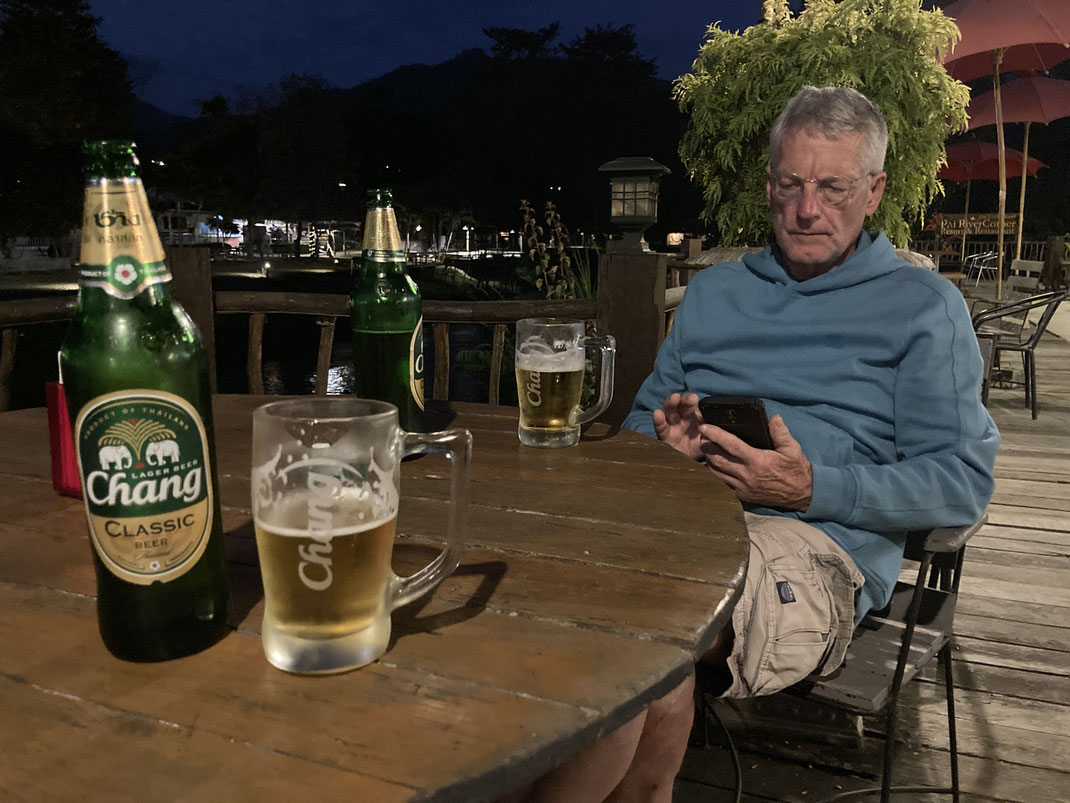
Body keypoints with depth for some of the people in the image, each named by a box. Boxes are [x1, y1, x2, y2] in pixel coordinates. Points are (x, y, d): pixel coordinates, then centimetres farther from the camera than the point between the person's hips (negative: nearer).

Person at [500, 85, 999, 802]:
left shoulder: (923, 305, 13)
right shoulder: (713, 290, 27)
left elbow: (964, 481, 5)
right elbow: (643, 419, 28)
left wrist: (814, 488, -10)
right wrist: (665, 441, 2)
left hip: (819, 545, -3)